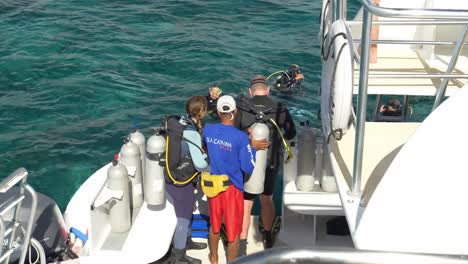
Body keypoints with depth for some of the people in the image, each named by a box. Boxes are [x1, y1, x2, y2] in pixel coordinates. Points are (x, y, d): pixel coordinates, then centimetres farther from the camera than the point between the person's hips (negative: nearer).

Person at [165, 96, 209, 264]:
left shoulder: (182, 122, -4)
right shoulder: (191, 133, -28)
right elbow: (200, 165, -30)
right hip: (180, 183, -8)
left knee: (187, 212, 29)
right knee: (183, 219, 11)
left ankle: (186, 242, 52)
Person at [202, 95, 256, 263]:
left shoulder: (207, 130, -9)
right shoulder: (241, 137, -24)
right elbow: (248, 168, -18)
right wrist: (253, 146, -7)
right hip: (233, 188, -5)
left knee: (214, 224, 25)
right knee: (233, 231, 11)